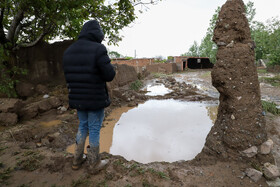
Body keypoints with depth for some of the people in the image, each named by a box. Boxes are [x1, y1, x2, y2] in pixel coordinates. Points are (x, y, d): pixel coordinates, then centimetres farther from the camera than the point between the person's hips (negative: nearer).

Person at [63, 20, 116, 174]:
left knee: (83, 126, 22)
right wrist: (107, 63, 1)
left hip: (77, 98, 6)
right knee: (94, 129, 7)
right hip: (95, 99, -6)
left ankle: (77, 160, 33)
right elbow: (110, 75, -17)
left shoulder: (69, 51, 6)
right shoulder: (98, 49, -16)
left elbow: (68, 75, 9)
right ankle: (93, 164, 23)